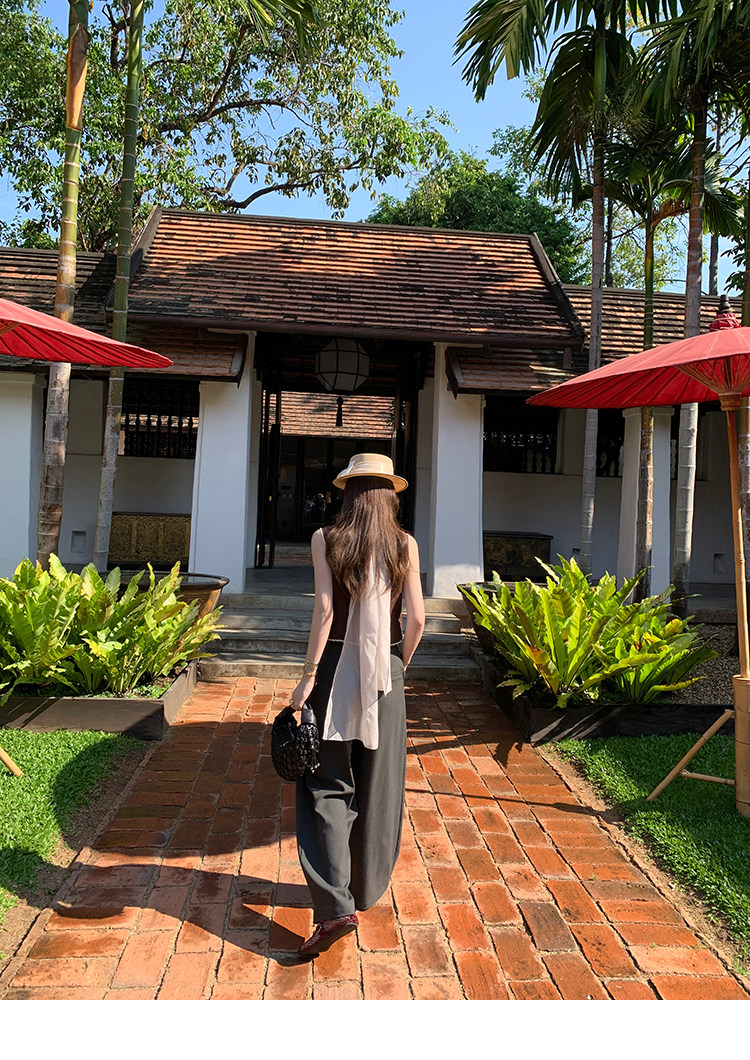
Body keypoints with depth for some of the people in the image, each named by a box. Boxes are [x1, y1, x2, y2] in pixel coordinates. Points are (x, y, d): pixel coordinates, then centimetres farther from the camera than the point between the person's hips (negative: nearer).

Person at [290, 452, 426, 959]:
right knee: (377, 784, 15)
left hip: (337, 666, -2)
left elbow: (325, 611, -12)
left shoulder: (326, 538, -5)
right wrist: (399, 666, 12)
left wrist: (308, 677, -8)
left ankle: (335, 905, -5)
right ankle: (366, 889, 30)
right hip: (385, 671, 2)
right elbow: (417, 617, -3)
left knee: (327, 784, 4)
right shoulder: (405, 544, -1)